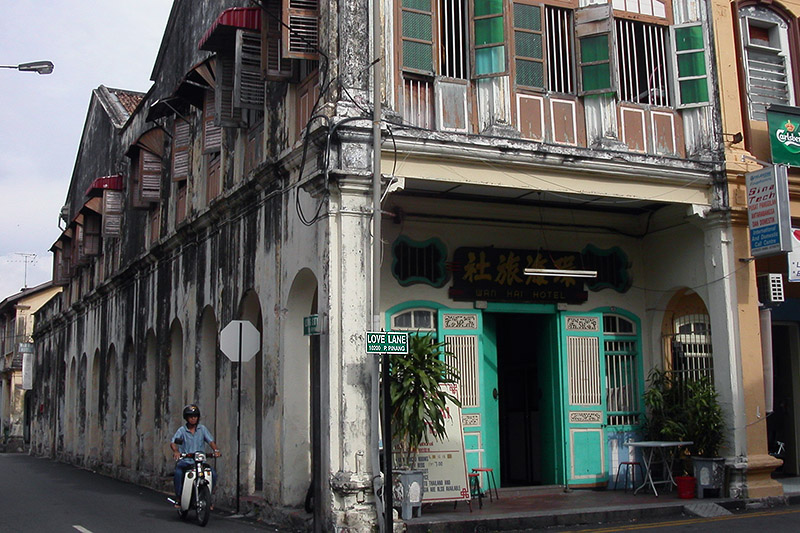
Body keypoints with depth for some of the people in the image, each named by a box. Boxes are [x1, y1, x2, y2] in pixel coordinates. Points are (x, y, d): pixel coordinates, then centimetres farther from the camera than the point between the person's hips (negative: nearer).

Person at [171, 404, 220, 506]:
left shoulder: (202, 429, 10)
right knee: (178, 472, -32)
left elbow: (210, 441, 2)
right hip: (185, 461, -2)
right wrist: (176, 451, -32)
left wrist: (216, 450, -19)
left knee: (213, 473, -20)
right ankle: (179, 497, -17)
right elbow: (173, 442, -9)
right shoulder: (182, 430, 4)